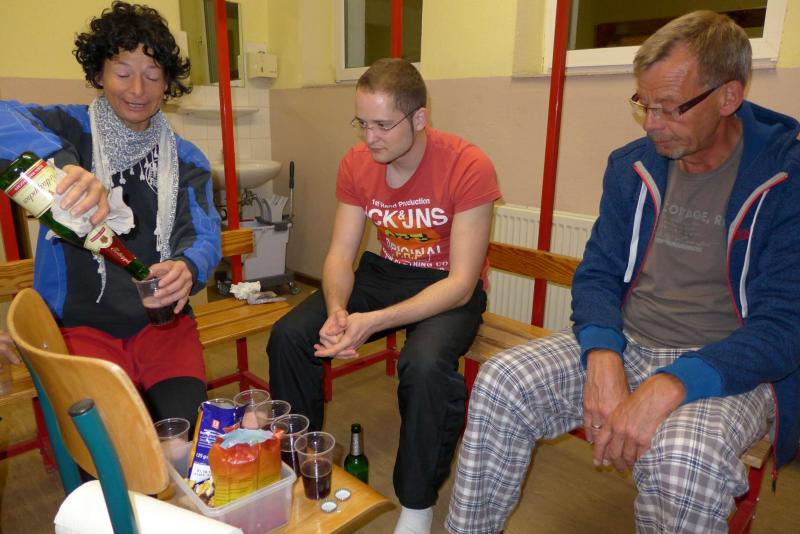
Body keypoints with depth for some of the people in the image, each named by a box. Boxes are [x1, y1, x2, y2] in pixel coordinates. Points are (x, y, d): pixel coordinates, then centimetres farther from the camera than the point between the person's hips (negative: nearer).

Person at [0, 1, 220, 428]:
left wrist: (187, 268, -25)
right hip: (80, 324, -1)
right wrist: (63, 160, -36)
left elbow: (204, 235, -2)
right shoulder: (69, 132, 0)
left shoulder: (185, 160, 8)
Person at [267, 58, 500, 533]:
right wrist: (336, 310, -27)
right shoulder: (357, 163, -6)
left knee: (426, 363, -36)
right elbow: (340, 255, -4)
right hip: (386, 272, 5)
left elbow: (461, 283, -25)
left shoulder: (468, 167, -22)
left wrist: (372, 321, -35)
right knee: (288, 336, -12)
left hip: (450, 285, -4)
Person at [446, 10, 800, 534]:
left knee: (683, 458, -36)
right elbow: (598, 273, 4)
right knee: (501, 382, -18)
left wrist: (671, 387, -31)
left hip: (730, 365, -3)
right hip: (624, 346, 4)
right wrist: (602, 356, -17)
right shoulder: (633, 166, 4)